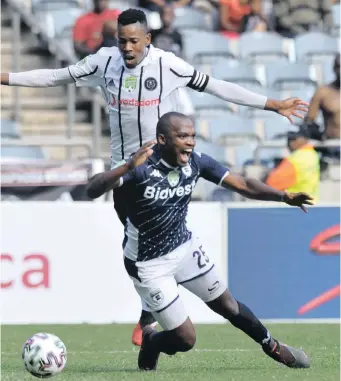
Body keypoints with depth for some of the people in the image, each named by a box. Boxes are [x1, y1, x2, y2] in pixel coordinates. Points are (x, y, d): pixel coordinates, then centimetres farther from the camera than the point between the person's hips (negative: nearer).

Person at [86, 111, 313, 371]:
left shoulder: (196, 161, -14)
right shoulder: (142, 167, -29)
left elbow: (244, 185, -10)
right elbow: (93, 191, -40)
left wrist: (285, 197, -25)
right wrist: (127, 168, -57)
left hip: (185, 247, 5)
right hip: (149, 263, -5)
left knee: (227, 306, 17)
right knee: (185, 339, -2)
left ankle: (274, 348, 40)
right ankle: (150, 344, 31)